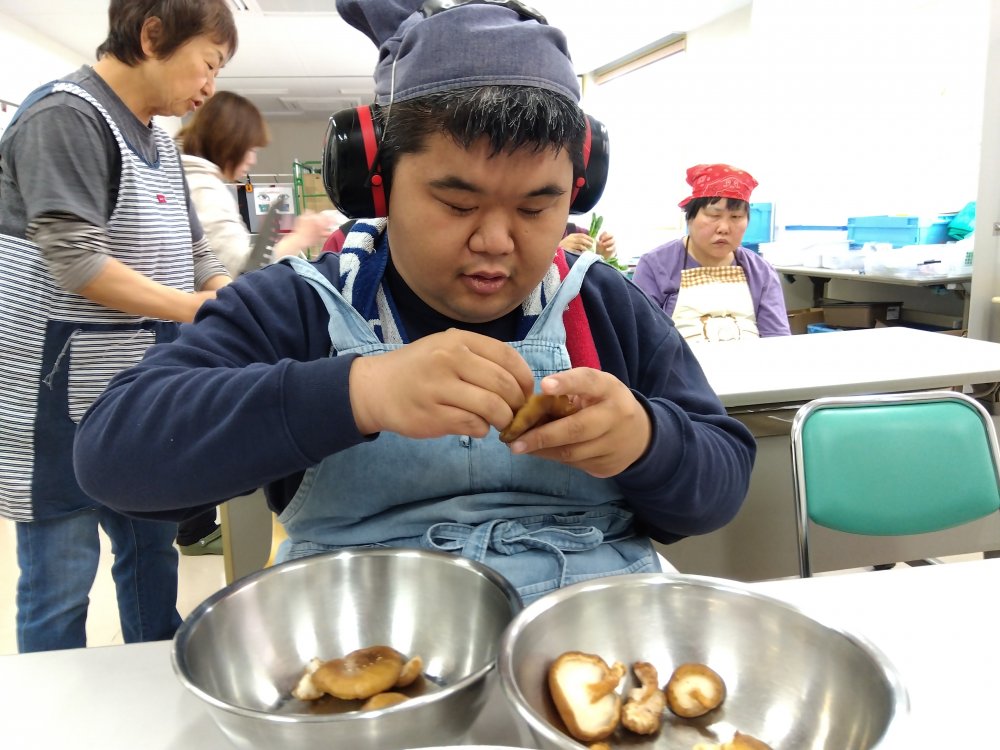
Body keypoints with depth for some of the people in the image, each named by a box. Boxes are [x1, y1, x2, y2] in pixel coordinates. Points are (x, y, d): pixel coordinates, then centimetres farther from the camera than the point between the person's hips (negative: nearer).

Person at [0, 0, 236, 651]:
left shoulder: (159, 142, 13)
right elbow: (77, 263, -22)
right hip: (61, 407, -9)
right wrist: (209, 313, -21)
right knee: (60, 581, 5)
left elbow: (193, 258, 13)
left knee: (152, 550, 19)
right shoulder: (66, 117, -13)